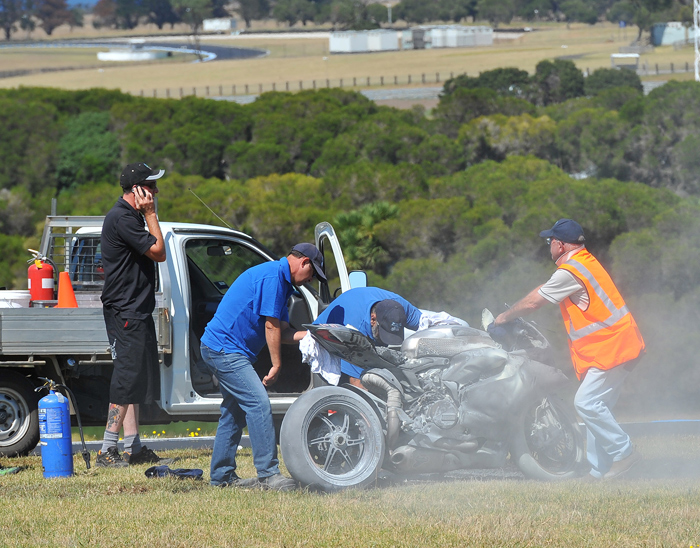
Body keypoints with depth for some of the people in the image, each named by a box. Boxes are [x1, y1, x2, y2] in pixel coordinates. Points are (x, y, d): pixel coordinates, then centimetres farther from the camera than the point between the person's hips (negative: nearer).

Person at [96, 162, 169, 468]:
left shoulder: (132, 216, 17)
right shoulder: (122, 218, -16)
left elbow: (157, 254, 16)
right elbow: (157, 251, -16)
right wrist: (150, 213, -12)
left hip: (137, 310, 11)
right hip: (125, 312, -11)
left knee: (137, 380, 12)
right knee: (127, 379, -11)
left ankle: (133, 448, 15)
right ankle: (108, 451, -11)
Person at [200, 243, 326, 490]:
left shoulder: (281, 281, 18)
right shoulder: (272, 276, -16)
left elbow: (283, 331, 15)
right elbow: (271, 326, -16)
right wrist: (276, 365, -11)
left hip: (222, 350, 11)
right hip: (225, 349, -11)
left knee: (234, 411, 14)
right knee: (259, 404, -16)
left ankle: (222, 475, 18)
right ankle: (268, 474, -18)